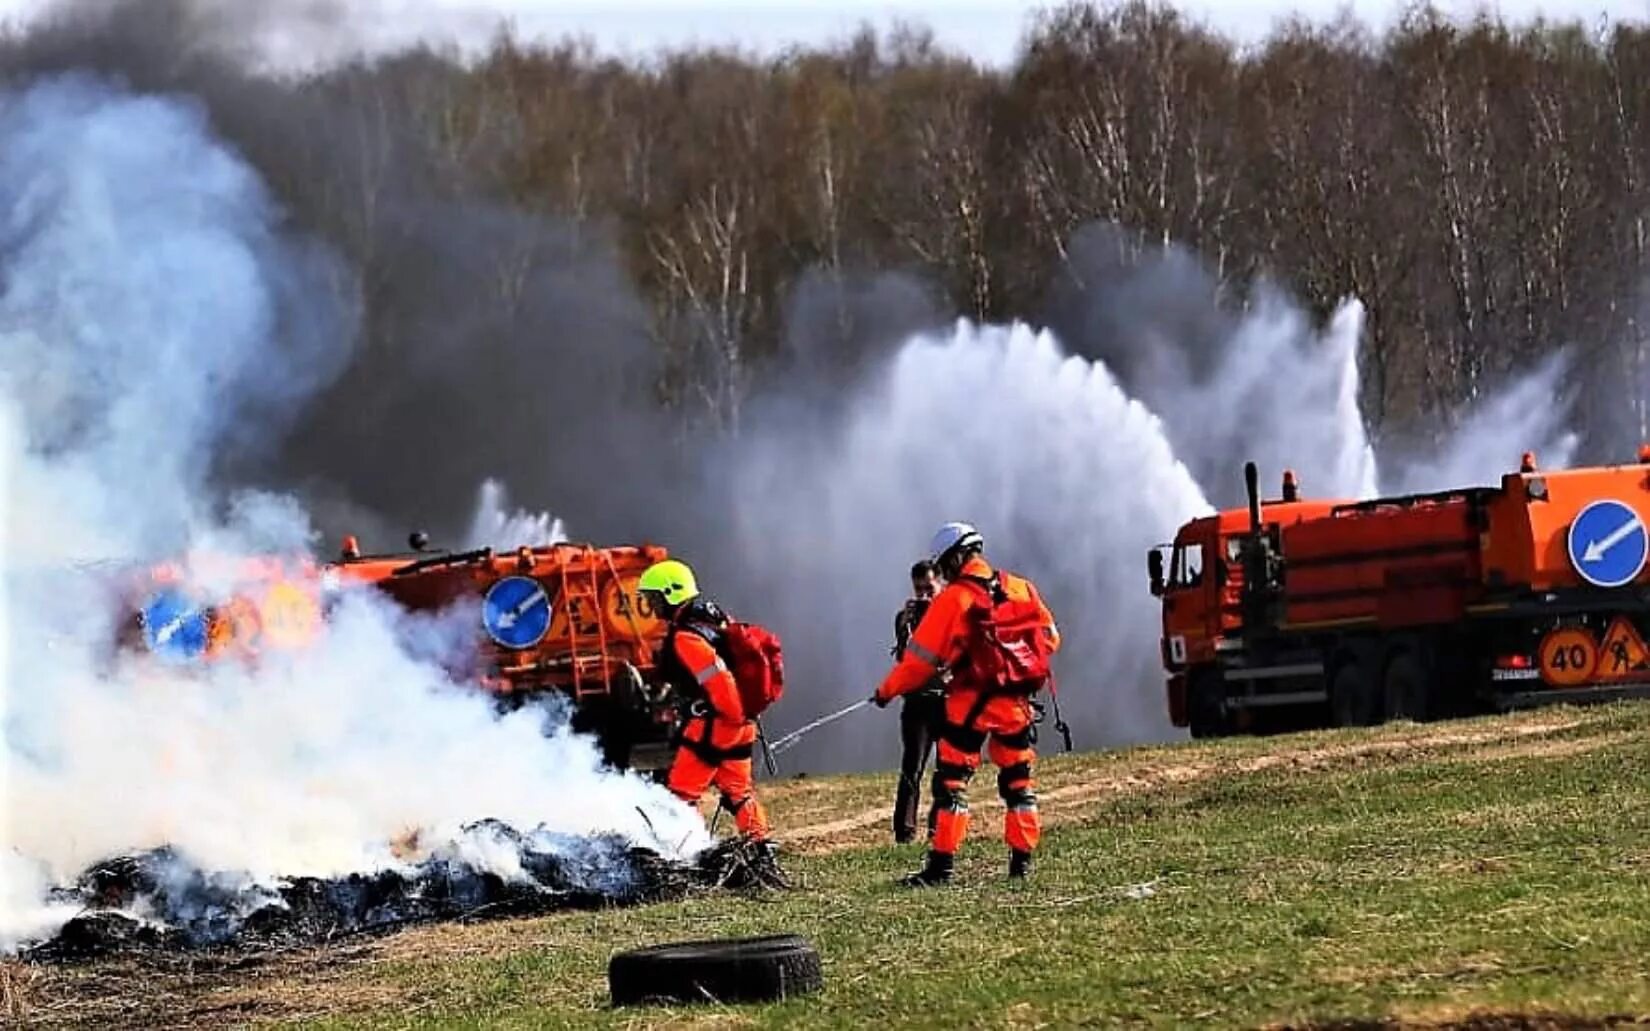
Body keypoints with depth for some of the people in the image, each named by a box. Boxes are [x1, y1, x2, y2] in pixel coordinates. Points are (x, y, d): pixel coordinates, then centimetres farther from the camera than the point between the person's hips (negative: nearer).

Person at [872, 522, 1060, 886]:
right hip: (1016, 701, 5)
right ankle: (1022, 859, 14)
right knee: (1018, 779, 15)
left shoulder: (954, 599, -9)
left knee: (951, 780, -1)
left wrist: (887, 691, 4)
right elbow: (1049, 638, 12)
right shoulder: (1021, 589, 5)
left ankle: (941, 865, -6)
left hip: (971, 701, -5)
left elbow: (922, 656, -7)